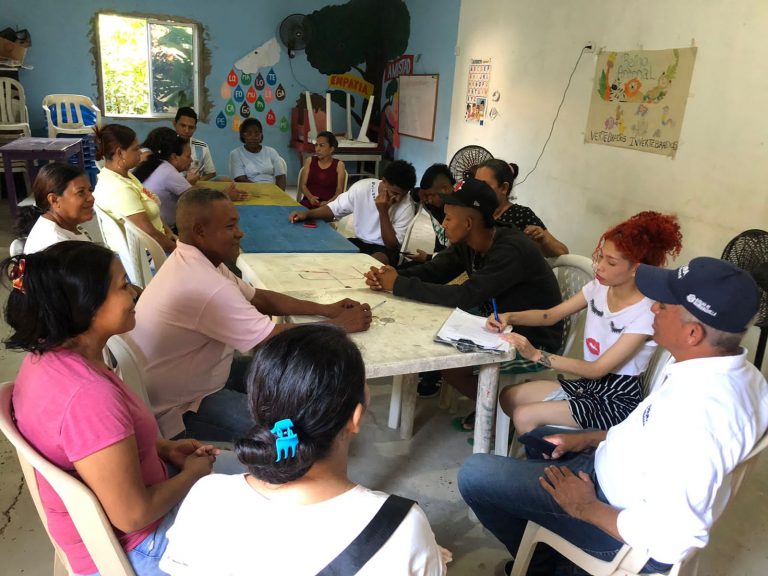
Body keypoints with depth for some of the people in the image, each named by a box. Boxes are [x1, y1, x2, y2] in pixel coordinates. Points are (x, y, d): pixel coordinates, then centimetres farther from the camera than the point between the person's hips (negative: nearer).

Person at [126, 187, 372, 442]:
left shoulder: (192, 260, 0)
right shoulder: (208, 287, -32)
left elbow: (259, 298, 7)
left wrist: (326, 309, -2)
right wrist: (342, 324, -12)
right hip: (180, 409, -10)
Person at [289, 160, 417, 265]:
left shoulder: (406, 206, -19)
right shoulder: (362, 187, -13)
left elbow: (392, 245, -19)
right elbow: (334, 208, -2)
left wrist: (383, 212, -28)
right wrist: (307, 214, -17)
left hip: (385, 249, -2)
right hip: (360, 242, 3)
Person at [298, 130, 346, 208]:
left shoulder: (339, 165, 5)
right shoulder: (310, 161, 12)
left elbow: (339, 190, -1)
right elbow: (302, 184, 8)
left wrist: (328, 202, -19)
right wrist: (310, 197, -12)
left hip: (329, 205, -2)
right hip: (309, 202, 2)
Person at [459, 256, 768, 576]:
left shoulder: (695, 413, -38)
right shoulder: (732, 370, -7)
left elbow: (671, 539, -33)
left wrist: (585, 508, -18)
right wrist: (589, 439, 7)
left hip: (619, 518, -9)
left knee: (474, 473, -10)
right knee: (537, 437, 28)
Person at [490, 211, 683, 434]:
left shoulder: (645, 315, -23)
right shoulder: (599, 288, -5)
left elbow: (597, 369, -24)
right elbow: (550, 315, 3)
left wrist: (536, 354, -31)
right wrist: (509, 317, -17)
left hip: (618, 400, -7)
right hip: (588, 384, 7)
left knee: (525, 417, -18)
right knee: (509, 397, 0)